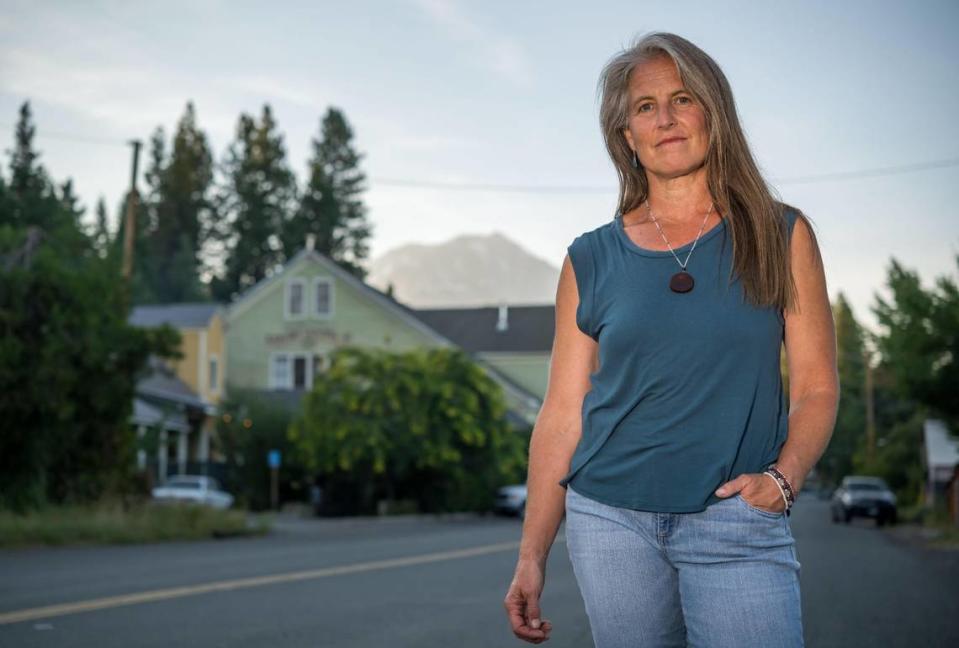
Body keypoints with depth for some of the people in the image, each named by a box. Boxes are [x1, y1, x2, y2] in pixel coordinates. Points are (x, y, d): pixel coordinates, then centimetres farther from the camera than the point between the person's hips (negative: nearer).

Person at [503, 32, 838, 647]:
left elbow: (816, 387, 3)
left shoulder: (781, 236, 4)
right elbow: (563, 413, 6)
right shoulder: (592, 260, 5)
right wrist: (532, 556, 3)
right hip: (611, 520, 1)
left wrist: (783, 477, -15)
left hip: (737, 523, -1)